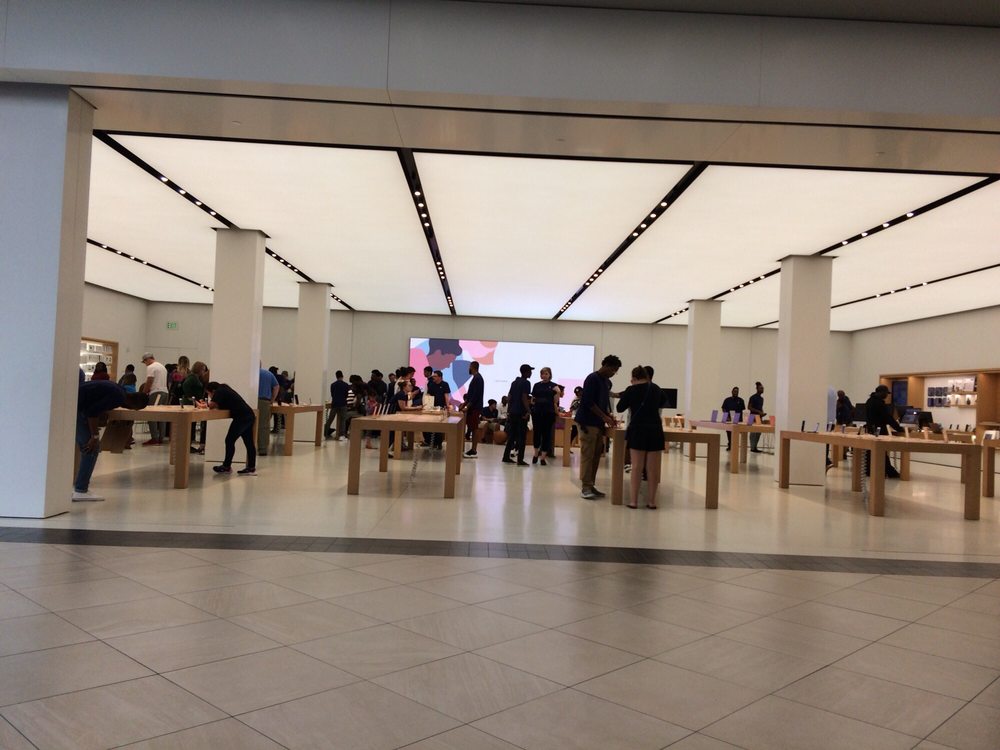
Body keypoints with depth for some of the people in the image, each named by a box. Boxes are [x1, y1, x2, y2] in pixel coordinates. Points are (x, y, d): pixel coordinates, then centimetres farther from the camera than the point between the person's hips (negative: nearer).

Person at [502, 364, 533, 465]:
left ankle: (506, 457, 16)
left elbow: (509, 397, 15)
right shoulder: (526, 383, -10)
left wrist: (509, 410, 19)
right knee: (522, 437, -3)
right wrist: (528, 411, -19)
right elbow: (524, 398, -19)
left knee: (512, 435, 14)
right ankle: (520, 460, -4)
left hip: (512, 412, 8)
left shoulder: (514, 382, 14)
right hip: (521, 413, -8)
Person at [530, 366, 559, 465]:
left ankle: (543, 457, 7)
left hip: (549, 413, -2)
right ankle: (536, 453, 28)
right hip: (537, 412, 2)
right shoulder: (537, 385, 9)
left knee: (546, 434, 1)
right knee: (537, 432, 7)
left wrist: (557, 392, -14)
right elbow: (532, 399, 12)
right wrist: (533, 402, 0)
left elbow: (555, 401, -4)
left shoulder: (553, 386, 2)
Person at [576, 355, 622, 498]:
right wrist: (605, 417, -16)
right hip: (588, 422, -8)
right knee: (587, 455, -8)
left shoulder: (607, 382, 16)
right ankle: (585, 487, -6)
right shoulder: (592, 379, -11)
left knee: (596, 456, 7)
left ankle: (591, 485, 13)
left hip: (599, 423, 8)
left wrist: (609, 414, 4)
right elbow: (588, 402, -17)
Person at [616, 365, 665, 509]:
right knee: (652, 468, 4)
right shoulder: (656, 389, 8)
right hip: (655, 430, 2)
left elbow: (620, 408, 9)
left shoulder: (631, 390, -3)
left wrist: (625, 396, 21)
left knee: (636, 467, 1)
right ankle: (651, 501, 7)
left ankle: (633, 501, -1)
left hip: (637, 430, -2)